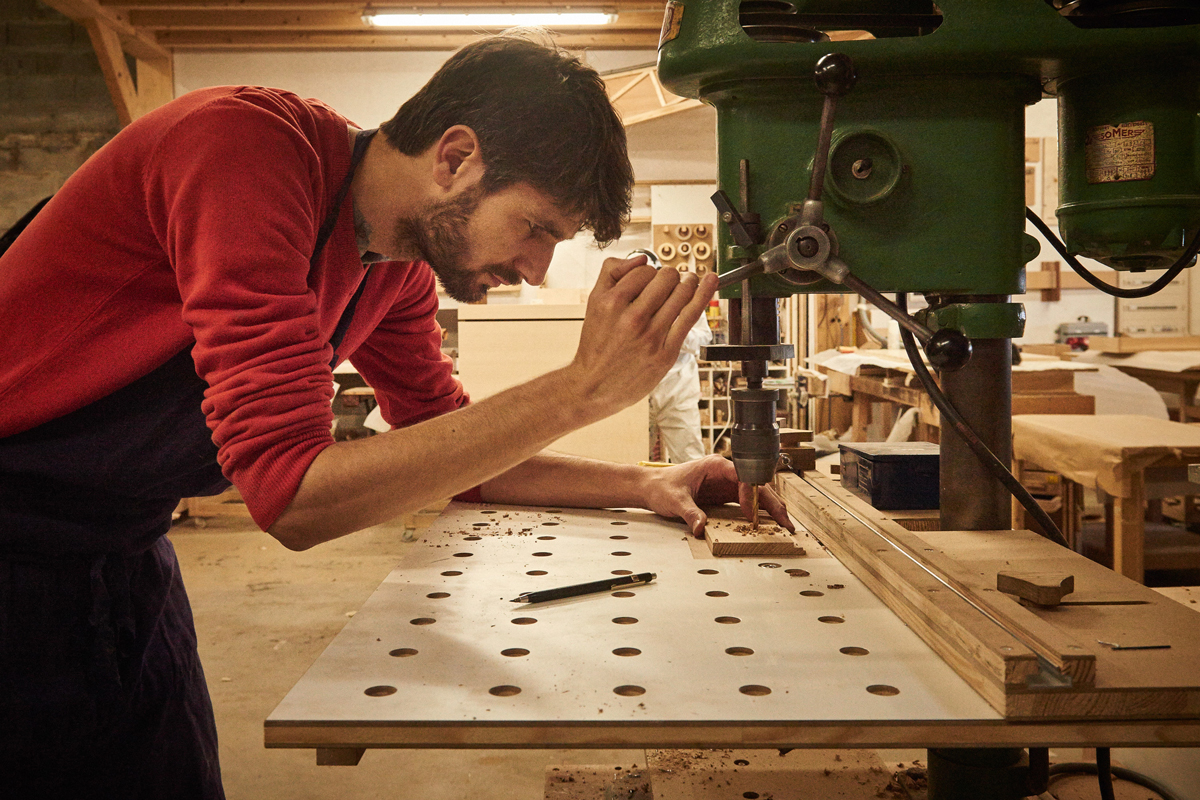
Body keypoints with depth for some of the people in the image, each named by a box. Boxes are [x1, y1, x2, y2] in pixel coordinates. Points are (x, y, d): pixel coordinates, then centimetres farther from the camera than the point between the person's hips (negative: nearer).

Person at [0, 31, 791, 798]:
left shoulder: (399, 269, -3)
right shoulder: (244, 144, -29)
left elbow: (450, 450, 9)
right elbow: (294, 493, -34)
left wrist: (645, 485, -4)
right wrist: (582, 389, -35)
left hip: (122, 551, 7)